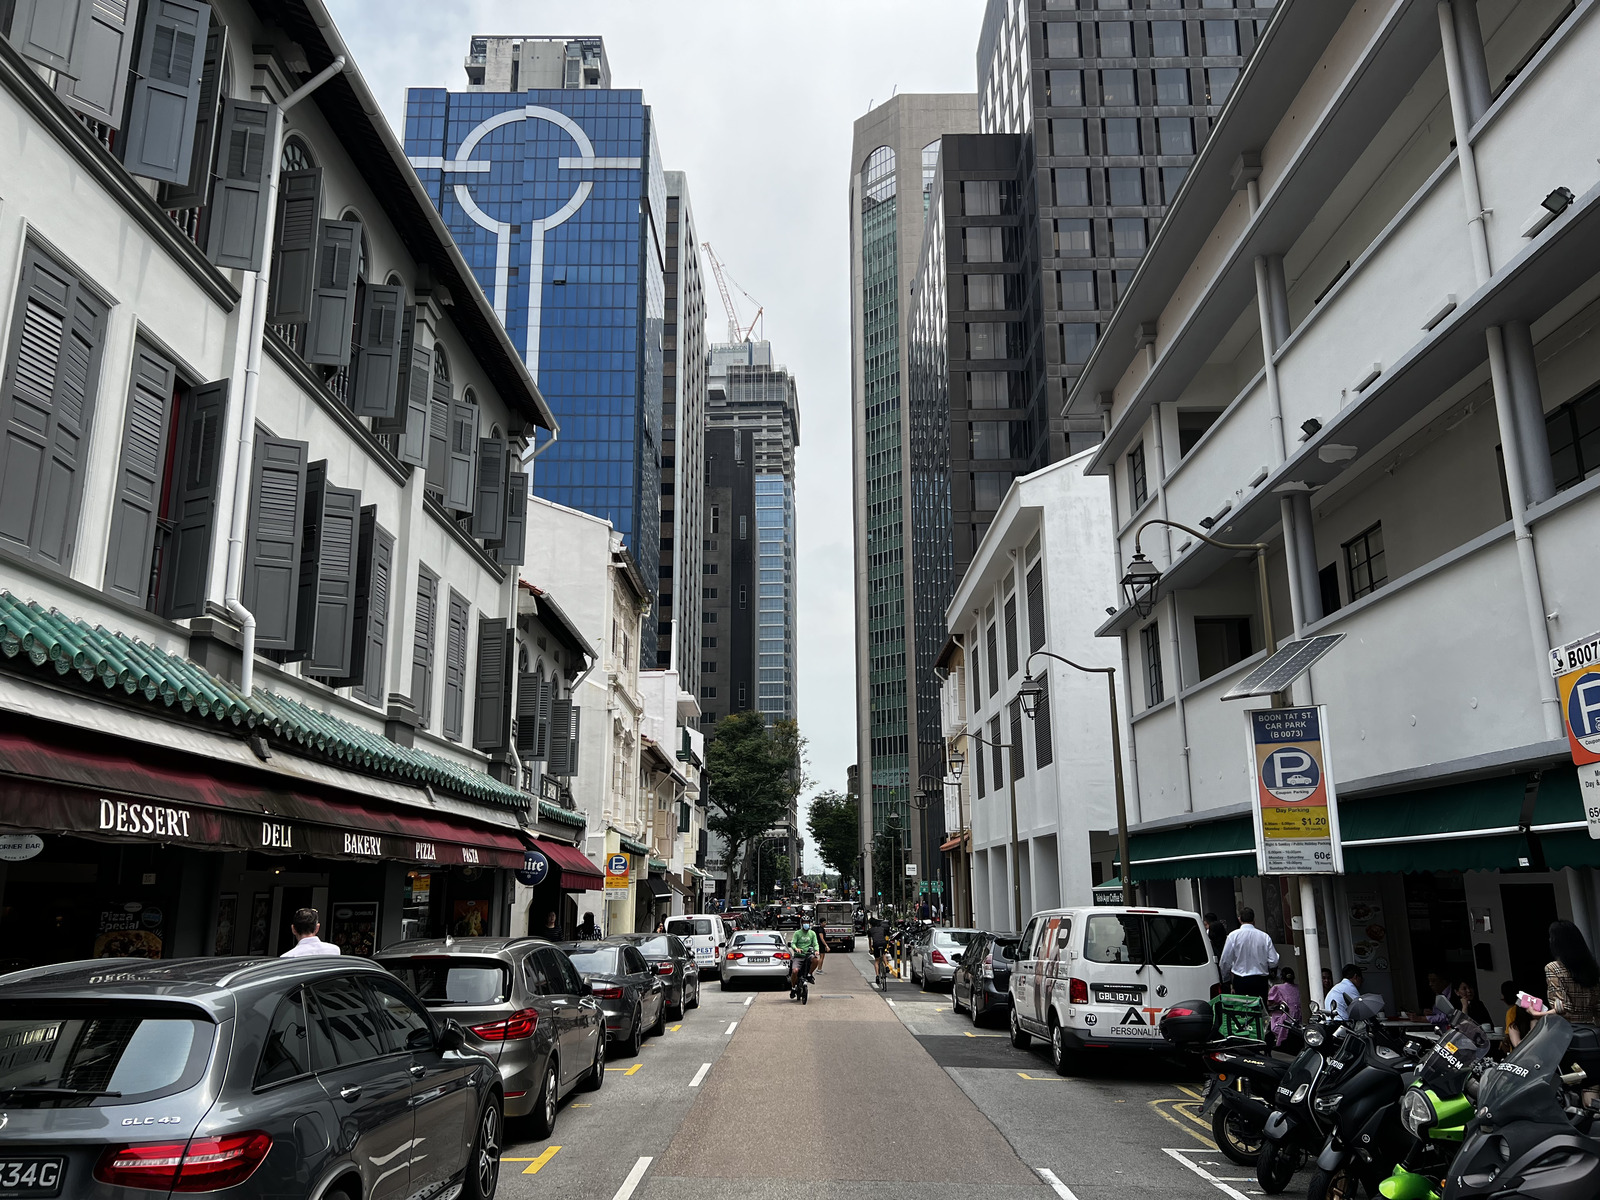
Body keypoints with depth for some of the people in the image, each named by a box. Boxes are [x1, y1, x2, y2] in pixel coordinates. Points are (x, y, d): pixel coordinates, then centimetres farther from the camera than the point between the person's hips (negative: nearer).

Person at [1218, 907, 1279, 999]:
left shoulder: (1233, 936, -4)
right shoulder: (1265, 936, 0)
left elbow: (1225, 961, 0)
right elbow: (1273, 962, 0)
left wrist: (1225, 978, 17)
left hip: (1240, 981, -2)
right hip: (1261, 980, 2)